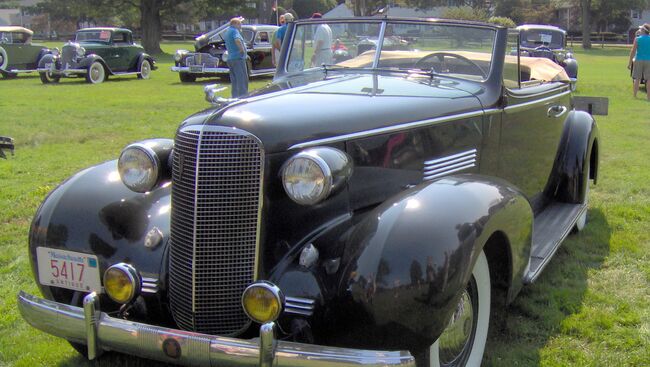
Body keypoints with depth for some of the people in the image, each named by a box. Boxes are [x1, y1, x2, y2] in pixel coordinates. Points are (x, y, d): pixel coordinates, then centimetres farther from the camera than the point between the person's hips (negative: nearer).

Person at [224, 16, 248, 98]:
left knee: (234, 82, 12)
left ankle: (235, 97, 13)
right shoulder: (234, 31, -10)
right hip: (238, 58, -9)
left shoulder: (227, 31, 18)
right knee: (242, 80, -9)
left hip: (230, 59, 9)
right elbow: (237, 40, -30)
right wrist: (242, 50, -19)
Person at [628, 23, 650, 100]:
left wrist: (630, 63, -4)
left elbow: (633, 51, -7)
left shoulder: (637, 39, -5)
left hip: (639, 60, -1)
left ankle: (635, 95, 4)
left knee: (637, 78, 5)